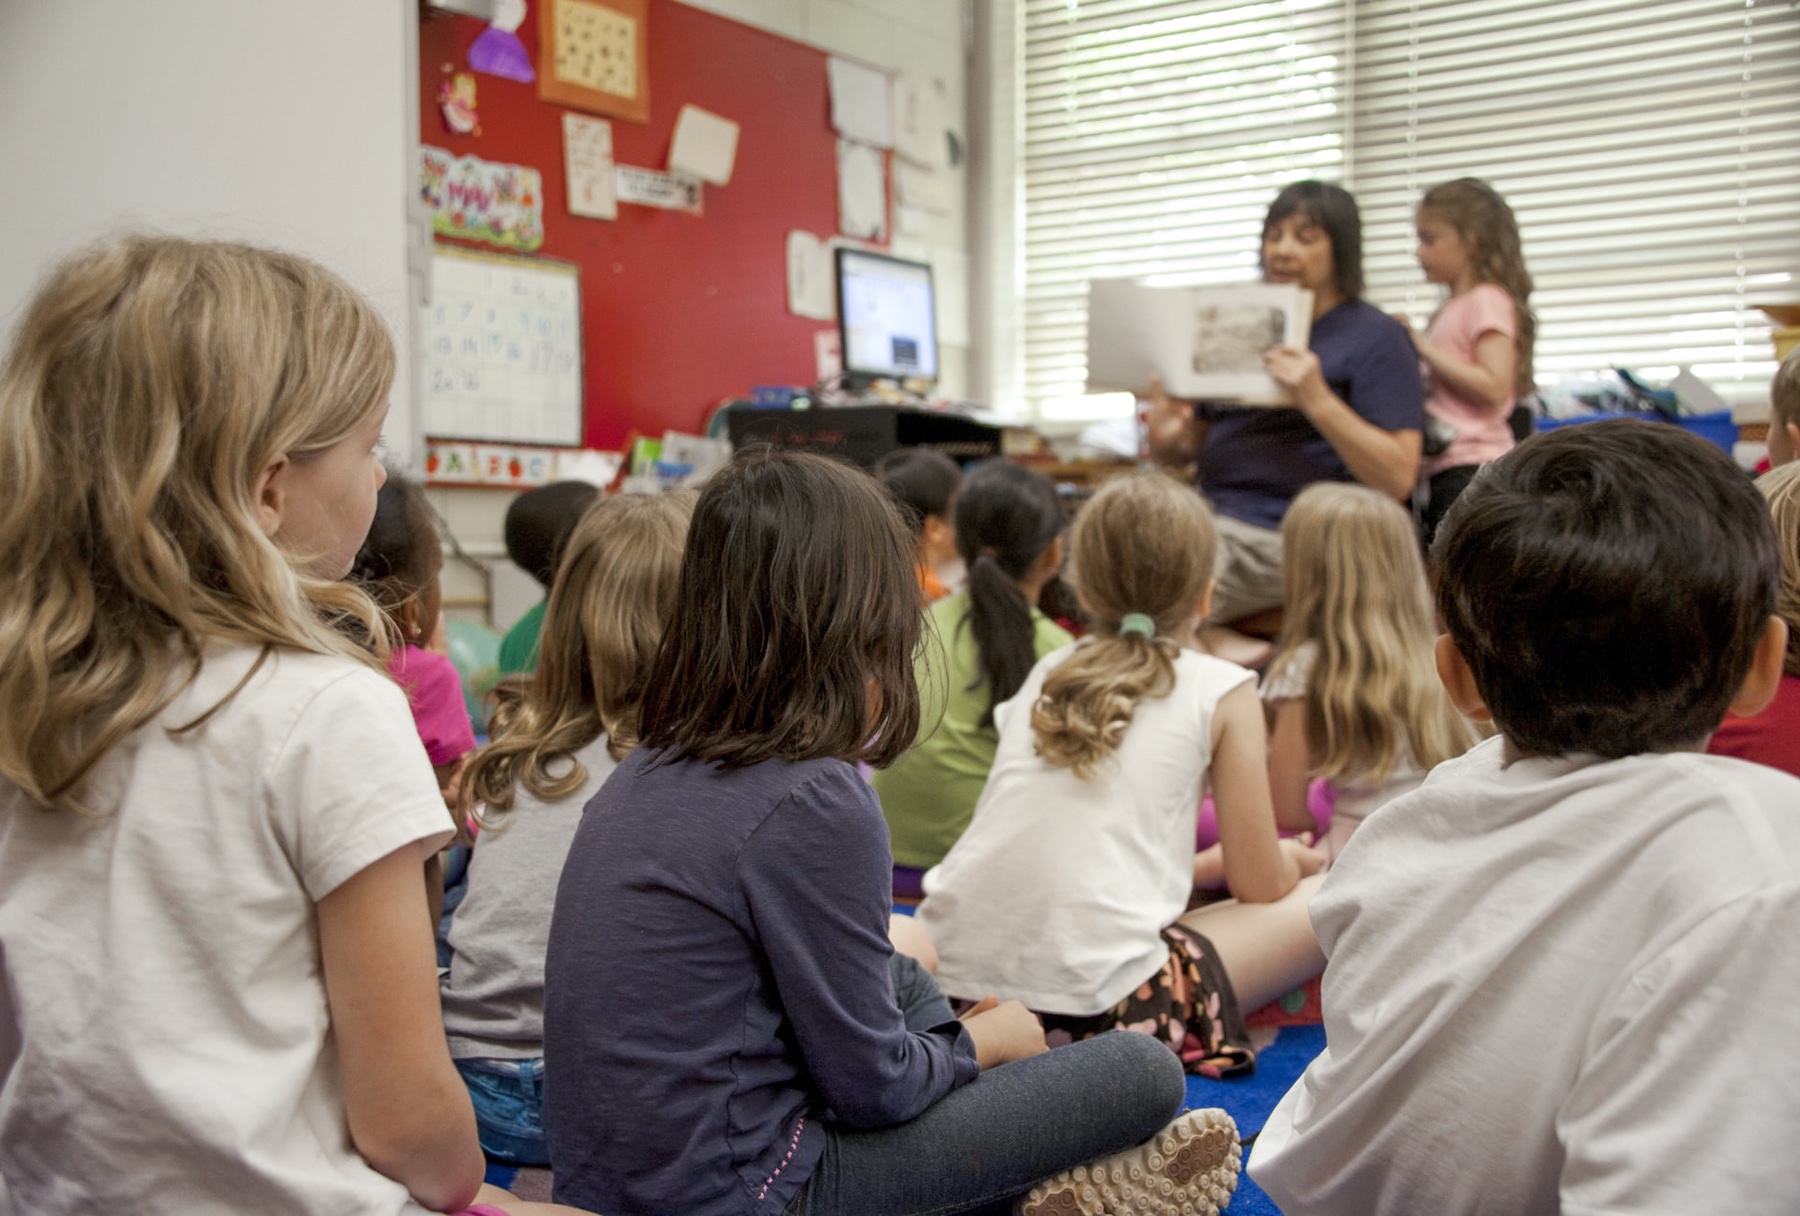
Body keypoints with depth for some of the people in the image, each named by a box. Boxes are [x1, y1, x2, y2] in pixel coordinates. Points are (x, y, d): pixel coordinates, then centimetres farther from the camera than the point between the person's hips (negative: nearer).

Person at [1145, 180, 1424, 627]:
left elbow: (1399, 478, -9)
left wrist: (1317, 400, -20)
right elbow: (1190, 444, 22)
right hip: (1211, 514, 7)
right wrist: (1163, 438, -3)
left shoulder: (1376, 337, 2)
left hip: (1286, 535, -7)